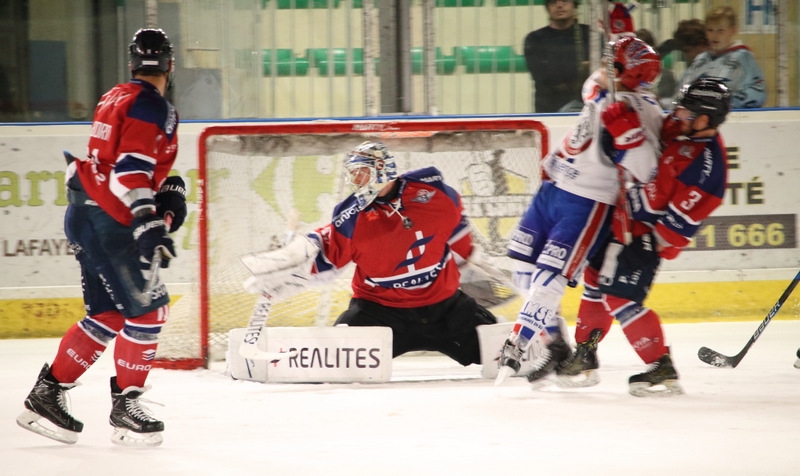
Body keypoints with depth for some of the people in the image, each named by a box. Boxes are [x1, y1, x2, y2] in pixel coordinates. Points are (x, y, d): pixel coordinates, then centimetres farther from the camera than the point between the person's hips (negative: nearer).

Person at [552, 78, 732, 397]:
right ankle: (585, 357, 27)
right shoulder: (676, 127, 3)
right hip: (626, 218, 10)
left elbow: (681, 217, -24)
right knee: (596, 278, 16)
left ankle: (663, 371, -9)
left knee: (620, 298, -15)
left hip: (650, 235, -10)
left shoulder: (707, 162, -24)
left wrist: (651, 244, -20)